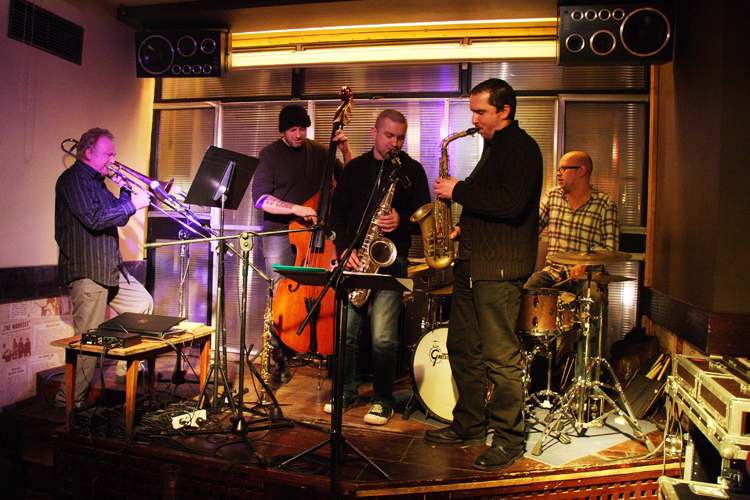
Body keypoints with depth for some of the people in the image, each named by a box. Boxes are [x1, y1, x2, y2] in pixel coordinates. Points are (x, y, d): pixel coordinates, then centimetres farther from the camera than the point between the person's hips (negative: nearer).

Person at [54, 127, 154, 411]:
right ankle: (70, 401, 7)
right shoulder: (73, 179, -10)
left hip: (109, 267, 10)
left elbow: (116, 216, 19)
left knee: (143, 304, 13)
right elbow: (94, 218, -23)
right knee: (88, 339, -6)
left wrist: (125, 191, 5)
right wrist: (132, 204, -17)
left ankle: (125, 371, 23)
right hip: (86, 270, -10)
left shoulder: (96, 181, 20)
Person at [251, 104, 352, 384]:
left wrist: (345, 151, 1)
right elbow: (260, 199, -7)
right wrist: (295, 209, -20)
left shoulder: (318, 151, 14)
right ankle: (280, 361, 5)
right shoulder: (269, 155, 4)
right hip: (280, 233, -2)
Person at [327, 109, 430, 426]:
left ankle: (382, 401, 9)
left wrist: (401, 222, -16)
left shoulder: (412, 170, 8)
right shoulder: (354, 168, 15)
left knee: (383, 337, -8)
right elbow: (337, 213, 12)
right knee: (344, 330, 1)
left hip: (391, 259, -3)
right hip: (355, 257, 3)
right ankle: (347, 392, 21)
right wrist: (344, 248, -3)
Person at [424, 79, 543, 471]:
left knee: (500, 357, -4)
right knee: (463, 347, 13)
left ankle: (509, 440, 10)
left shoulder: (522, 148, -9)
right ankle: (469, 426, 27)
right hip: (472, 262, 10)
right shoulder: (493, 147, 21)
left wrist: (458, 191, -17)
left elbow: (510, 204, -24)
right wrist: (464, 227, 12)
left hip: (499, 268, -10)